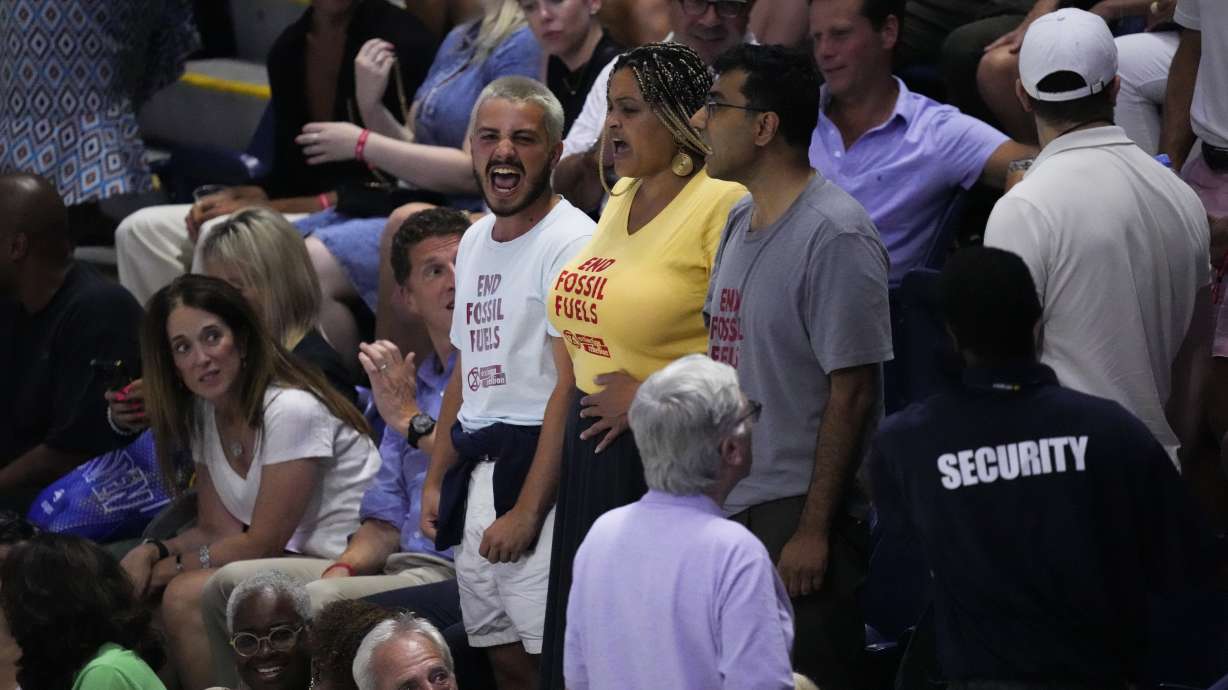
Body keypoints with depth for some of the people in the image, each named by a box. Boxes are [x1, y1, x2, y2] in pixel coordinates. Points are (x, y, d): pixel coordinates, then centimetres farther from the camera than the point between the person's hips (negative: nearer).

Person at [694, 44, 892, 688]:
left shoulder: (835, 235, -15)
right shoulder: (738, 219, 12)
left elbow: (851, 392, -17)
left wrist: (814, 529, -18)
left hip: (797, 513, -9)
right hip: (731, 505, 9)